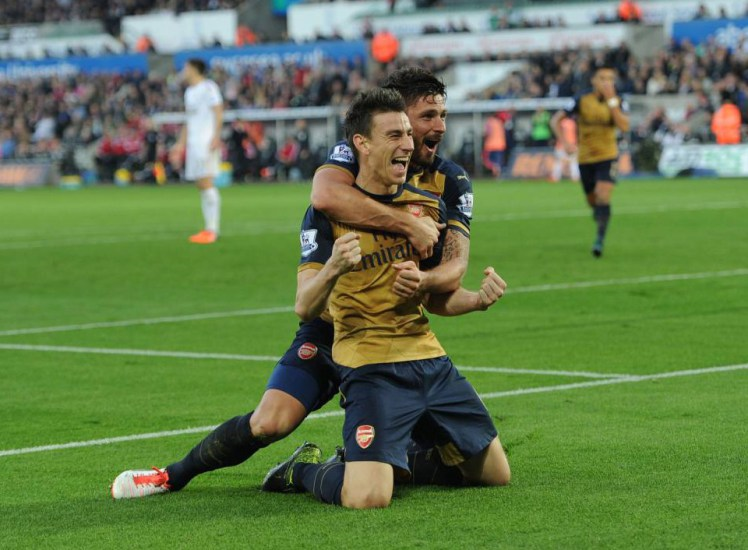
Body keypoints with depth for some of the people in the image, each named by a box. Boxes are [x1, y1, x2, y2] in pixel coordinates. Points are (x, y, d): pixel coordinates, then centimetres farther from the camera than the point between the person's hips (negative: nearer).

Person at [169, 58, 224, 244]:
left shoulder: (208, 87, -6)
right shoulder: (189, 92, 20)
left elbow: (218, 113, -12)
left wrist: (215, 137, -21)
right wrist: (181, 143, 23)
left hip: (207, 142, -9)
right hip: (193, 143, 9)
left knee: (206, 183, -13)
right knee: (201, 186, 6)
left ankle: (212, 230, -14)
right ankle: (209, 228, 6)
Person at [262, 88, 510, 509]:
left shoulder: (430, 206, 9)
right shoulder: (328, 213, -8)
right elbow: (305, 309, -15)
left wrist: (479, 299, -4)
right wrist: (331, 269, -36)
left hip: (430, 359, 6)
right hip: (371, 367, -6)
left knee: (496, 474, 11)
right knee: (367, 498, -24)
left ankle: (404, 450, 33)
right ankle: (305, 470, 10)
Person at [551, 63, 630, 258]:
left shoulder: (619, 103, -4)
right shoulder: (582, 101, -6)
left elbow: (624, 126, -21)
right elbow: (556, 120, -3)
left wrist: (611, 100, -24)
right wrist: (565, 143, -17)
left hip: (607, 157, -2)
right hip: (585, 158, 2)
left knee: (603, 196, -21)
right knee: (593, 202, 10)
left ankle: (600, 240, -21)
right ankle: (601, 220, 42)